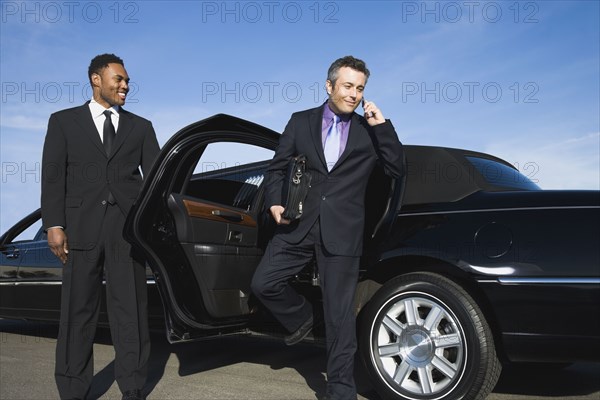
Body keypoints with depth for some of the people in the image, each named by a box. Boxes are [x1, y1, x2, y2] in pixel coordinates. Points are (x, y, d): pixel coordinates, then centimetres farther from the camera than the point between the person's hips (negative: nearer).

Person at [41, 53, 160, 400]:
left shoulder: (141, 127, 15)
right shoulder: (64, 121, 12)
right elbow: (53, 175, 4)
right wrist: (54, 225, -6)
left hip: (128, 228, 1)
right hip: (82, 227, -1)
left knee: (131, 309, 3)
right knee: (78, 310, 4)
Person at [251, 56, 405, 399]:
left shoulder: (369, 131, 7)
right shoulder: (301, 122, 9)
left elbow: (398, 170, -1)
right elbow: (277, 167, 11)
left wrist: (382, 125, -8)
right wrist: (275, 202, -5)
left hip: (342, 232, -1)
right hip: (299, 226, 2)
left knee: (340, 316, 4)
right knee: (263, 283, 0)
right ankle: (301, 317, 30)